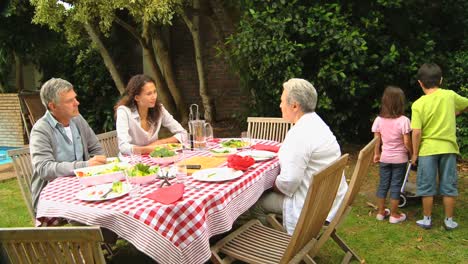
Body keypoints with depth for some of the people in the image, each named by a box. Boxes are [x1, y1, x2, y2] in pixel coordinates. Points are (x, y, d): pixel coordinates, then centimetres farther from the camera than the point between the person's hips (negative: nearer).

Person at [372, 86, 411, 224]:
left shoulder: (379, 120, -6)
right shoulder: (403, 120, -16)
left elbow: (377, 140, 1)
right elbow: (406, 142, -14)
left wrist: (376, 154, 15)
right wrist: (413, 154, 2)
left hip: (384, 158, 3)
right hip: (399, 159, -3)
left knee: (383, 184, 14)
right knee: (396, 186, 7)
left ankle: (381, 212, 25)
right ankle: (394, 215, 17)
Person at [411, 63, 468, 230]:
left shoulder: (418, 104, -11)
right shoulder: (450, 95, -3)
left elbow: (416, 132, -15)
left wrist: (414, 153, -6)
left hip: (427, 149, -2)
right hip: (448, 148, 3)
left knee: (427, 187, 9)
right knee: (448, 186, 12)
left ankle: (427, 219, 18)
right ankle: (449, 221, 21)